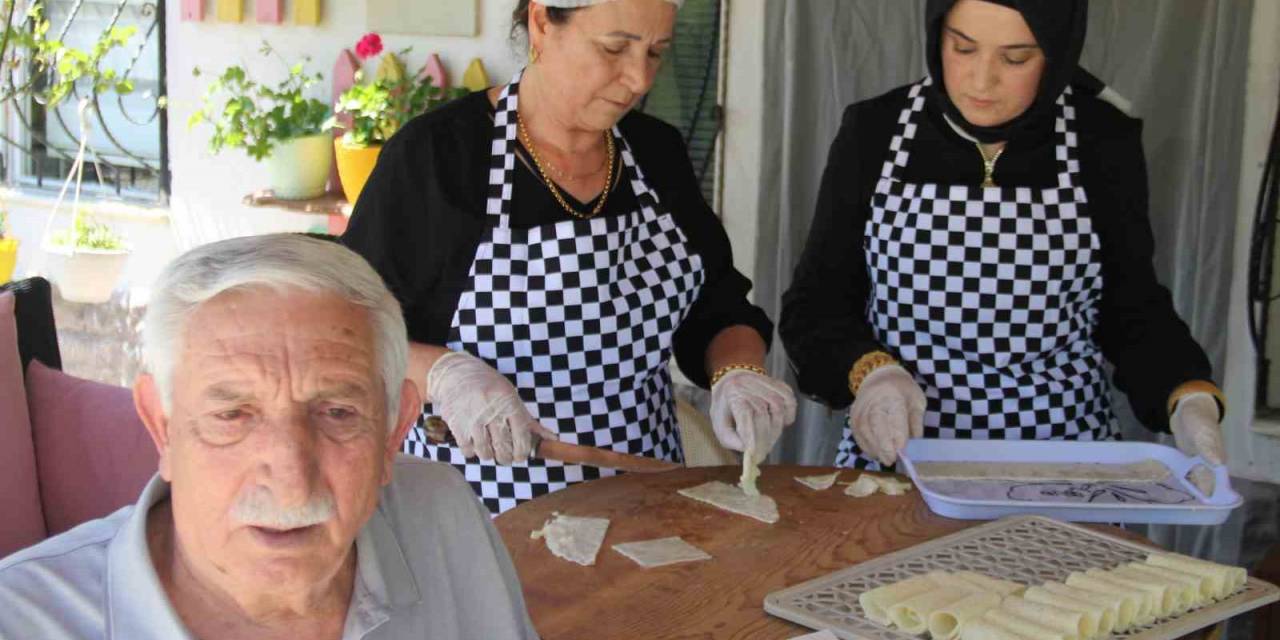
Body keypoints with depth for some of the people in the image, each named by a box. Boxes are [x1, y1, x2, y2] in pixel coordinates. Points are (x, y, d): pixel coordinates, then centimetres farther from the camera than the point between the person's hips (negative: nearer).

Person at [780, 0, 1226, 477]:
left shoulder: (1102, 143, -1)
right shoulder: (875, 131, -1)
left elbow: (1132, 309, 10)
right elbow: (815, 303, 5)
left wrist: (1191, 399, -8)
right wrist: (870, 373, -14)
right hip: (893, 458, -3)